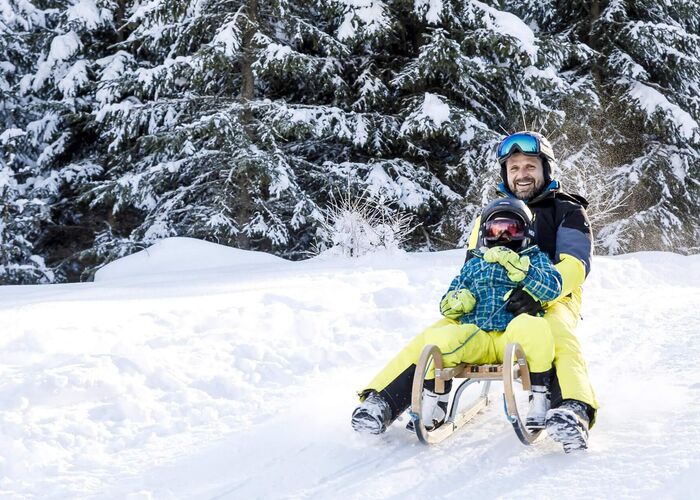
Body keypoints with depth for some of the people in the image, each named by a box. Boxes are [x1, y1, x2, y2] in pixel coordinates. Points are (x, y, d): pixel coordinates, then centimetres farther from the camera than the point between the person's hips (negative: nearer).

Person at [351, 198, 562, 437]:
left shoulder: (535, 259, 19)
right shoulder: (473, 265, 27)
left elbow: (552, 288, -2)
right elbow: (446, 305, 26)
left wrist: (516, 266, -14)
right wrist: (454, 302, 1)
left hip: (514, 337, -3)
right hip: (475, 339, 3)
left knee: (534, 327, -37)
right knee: (439, 338, -28)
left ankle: (539, 401, -23)